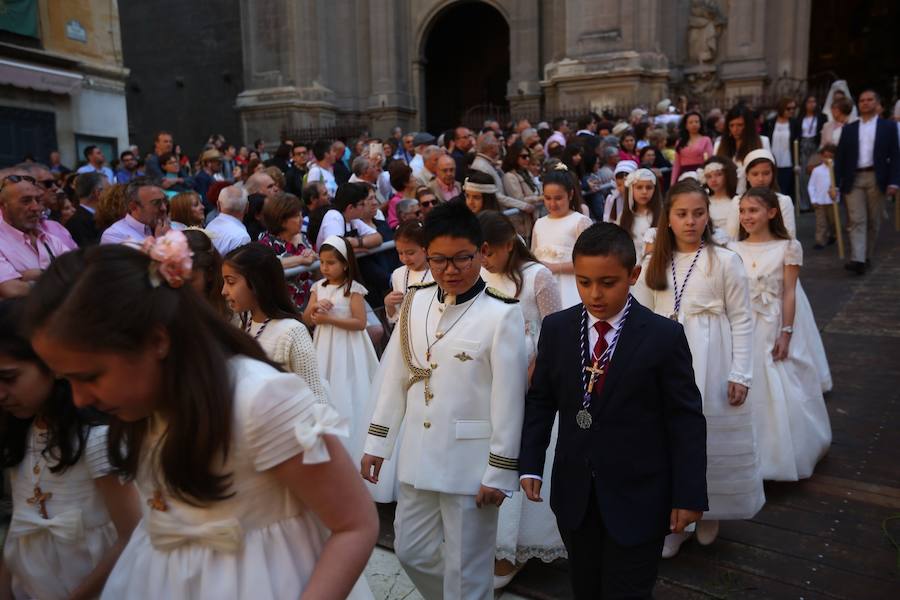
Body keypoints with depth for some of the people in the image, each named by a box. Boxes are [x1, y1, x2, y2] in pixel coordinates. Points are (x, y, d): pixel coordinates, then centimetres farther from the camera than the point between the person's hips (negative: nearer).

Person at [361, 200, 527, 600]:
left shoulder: (502, 314, -15)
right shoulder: (415, 302, 2)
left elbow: (509, 398, -13)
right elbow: (394, 377, 7)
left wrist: (499, 472, -10)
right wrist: (377, 444, 8)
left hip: (470, 463, -5)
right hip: (417, 457, 6)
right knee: (411, 552, 20)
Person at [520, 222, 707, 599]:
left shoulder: (665, 336, -12)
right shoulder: (555, 329, -2)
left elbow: (686, 420, -8)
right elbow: (540, 401, 5)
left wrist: (689, 495, -8)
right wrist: (530, 464, -2)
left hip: (637, 499, -3)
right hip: (574, 496, 4)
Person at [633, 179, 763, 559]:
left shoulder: (725, 261, -4)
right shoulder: (653, 264, 5)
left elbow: (742, 321, -4)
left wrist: (740, 374, -8)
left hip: (710, 366, -2)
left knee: (711, 438, 7)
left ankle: (709, 514, 32)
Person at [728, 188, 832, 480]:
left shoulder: (788, 247, -5)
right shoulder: (733, 249, 3)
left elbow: (789, 294, -6)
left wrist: (786, 334, -11)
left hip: (774, 328, -3)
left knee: (781, 394, 5)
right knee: (748, 392, 9)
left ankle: (784, 456, 23)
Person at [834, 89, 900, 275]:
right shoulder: (849, 129, 12)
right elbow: (840, 157, 9)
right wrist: (836, 182, 0)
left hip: (876, 179, 0)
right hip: (854, 179, 0)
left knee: (873, 221, 6)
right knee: (856, 220, -8)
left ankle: (867, 256, 19)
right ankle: (857, 259, -16)